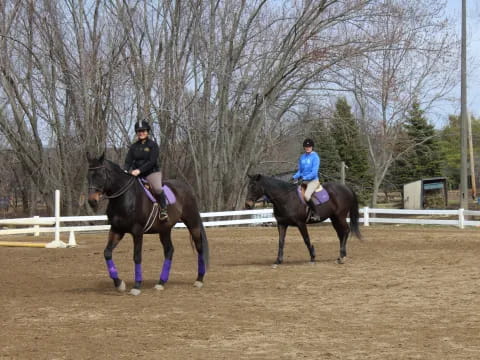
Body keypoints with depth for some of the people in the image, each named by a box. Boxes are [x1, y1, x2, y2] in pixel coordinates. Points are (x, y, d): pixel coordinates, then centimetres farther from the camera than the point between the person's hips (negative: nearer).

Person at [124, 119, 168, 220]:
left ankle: (163, 209, -16)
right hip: (136, 174, 5)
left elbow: (152, 161, -14)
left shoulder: (153, 145, -3)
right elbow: (128, 161, 4)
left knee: (157, 188, -32)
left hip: (152, 172, -5)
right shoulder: (134, 147, 10)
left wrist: (140, 170, -26)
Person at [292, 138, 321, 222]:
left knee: (307, 196, -31)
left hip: (313, 180, -8)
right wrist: (294, 177, 0)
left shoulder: (315, 157, -8)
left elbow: (314, 172, -14)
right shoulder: (302, 157, 12)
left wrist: (304, 178, -23)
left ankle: (316, 214, -16)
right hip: (302, 180, 8)